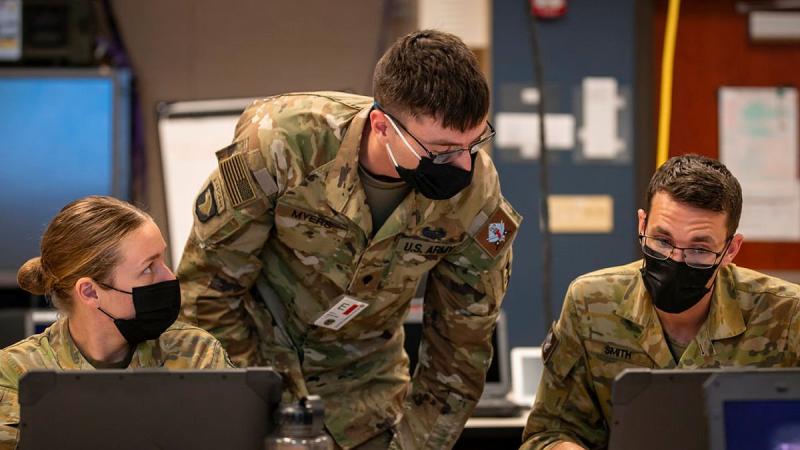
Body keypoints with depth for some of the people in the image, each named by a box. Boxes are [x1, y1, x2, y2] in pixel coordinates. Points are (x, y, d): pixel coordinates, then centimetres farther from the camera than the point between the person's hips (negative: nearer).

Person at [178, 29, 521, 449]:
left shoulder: (478, 197, -23)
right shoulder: (284, 141, -31)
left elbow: (460, 349, -8)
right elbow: (208, 285, -18)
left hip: (363, 372, 2)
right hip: (253, 347, -2)